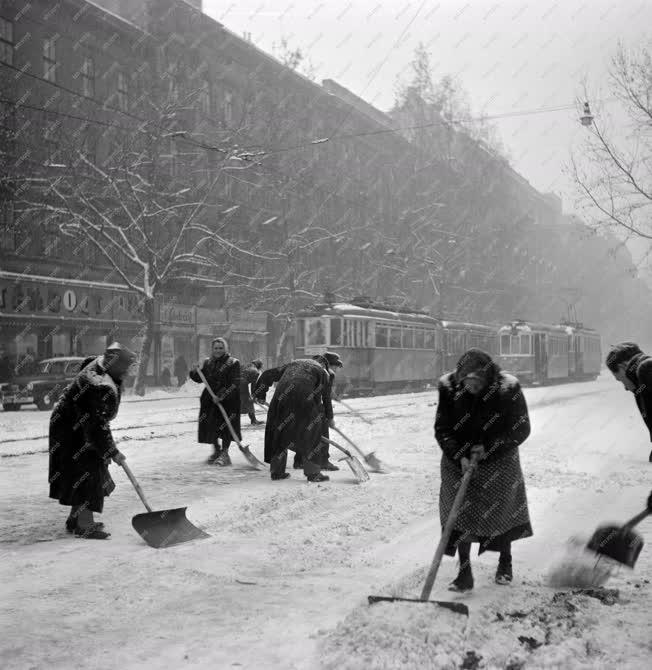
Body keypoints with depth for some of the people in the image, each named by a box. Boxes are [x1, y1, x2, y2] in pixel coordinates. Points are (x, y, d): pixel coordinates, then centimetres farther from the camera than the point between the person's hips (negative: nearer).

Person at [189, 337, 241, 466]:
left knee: (226, 426, -7)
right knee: (209, 425, 8)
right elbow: (200, 379, 12)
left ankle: (224, 454, 2)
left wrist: (223, 395, -22)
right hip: (210, 399, 5)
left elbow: (235, 383, -14)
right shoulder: (208, 363, 10)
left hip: (228, 401, -5)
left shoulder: (233, 363, -7)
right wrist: (195, 372, -9)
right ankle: (216, 450, 27)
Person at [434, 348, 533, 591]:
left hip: (499, 460, 0)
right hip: (459, 460, 1)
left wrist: (489, 447, -20)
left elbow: (521, 429, -13)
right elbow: (442, 430, -11)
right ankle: (464, 573, 1)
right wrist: (459, 456, -23)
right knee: (460, 512, -6)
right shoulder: (449, 387, -18)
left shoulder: (508, 388, -21)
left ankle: (505, 561, 35)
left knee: (503, 510, 10)